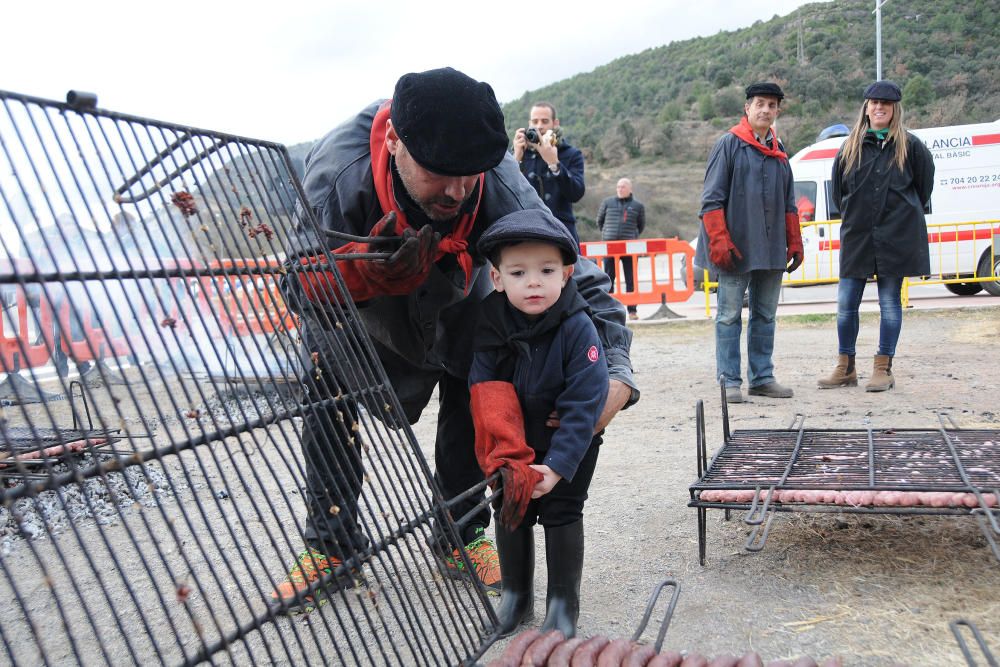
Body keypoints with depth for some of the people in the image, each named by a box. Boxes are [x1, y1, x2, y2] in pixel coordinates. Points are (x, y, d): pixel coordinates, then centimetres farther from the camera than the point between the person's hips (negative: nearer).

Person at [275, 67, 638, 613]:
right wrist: (363, 272, -58)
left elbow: (581, 282, -34)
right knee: (329, 414, -3)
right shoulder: (336, 173, -43)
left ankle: (461, 540, 20)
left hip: (457, 302, 1)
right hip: (355, 308, 0)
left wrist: (616, 375, -49)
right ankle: (331, 547, 17)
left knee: (468, 412, -3)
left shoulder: (503, 191, -40)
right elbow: (300, 293, -35)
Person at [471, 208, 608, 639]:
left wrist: (556, 466, -31)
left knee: (561, 513, 0)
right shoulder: (490, 325, -17)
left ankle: (563, 602, 17)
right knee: (512, 513, 9)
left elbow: (582, 407, -25)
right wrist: (508, 458, -31)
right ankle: (516, 594, 27)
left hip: (570, 443, -3)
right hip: (516, 440, 3)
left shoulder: (578, 328, -26)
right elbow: (489, 396, -20)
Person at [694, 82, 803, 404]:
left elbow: (789, 204, 21)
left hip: (771, 251, 6)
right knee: (729, 315, -3)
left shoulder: (779, 151, 16)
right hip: (736, 249, -6)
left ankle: (762, 377, 18)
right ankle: (730, 381, 2)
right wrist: (719, 242, -16)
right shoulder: (729, 144, -3)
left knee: (765, 315, 10)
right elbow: (712, 199, -9)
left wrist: (794, 243, 15)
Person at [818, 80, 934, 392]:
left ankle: (884, 369, 10)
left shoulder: (910, 146, 1)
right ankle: (846, 369, 14)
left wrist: (905, 213, 14)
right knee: (846, 304, 2)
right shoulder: (850, 147, 7)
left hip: (896, 236, -2)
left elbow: (924, 183, 11)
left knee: (890, 303, 3)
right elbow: (838, 190, 16)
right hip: (856, 237, 2)